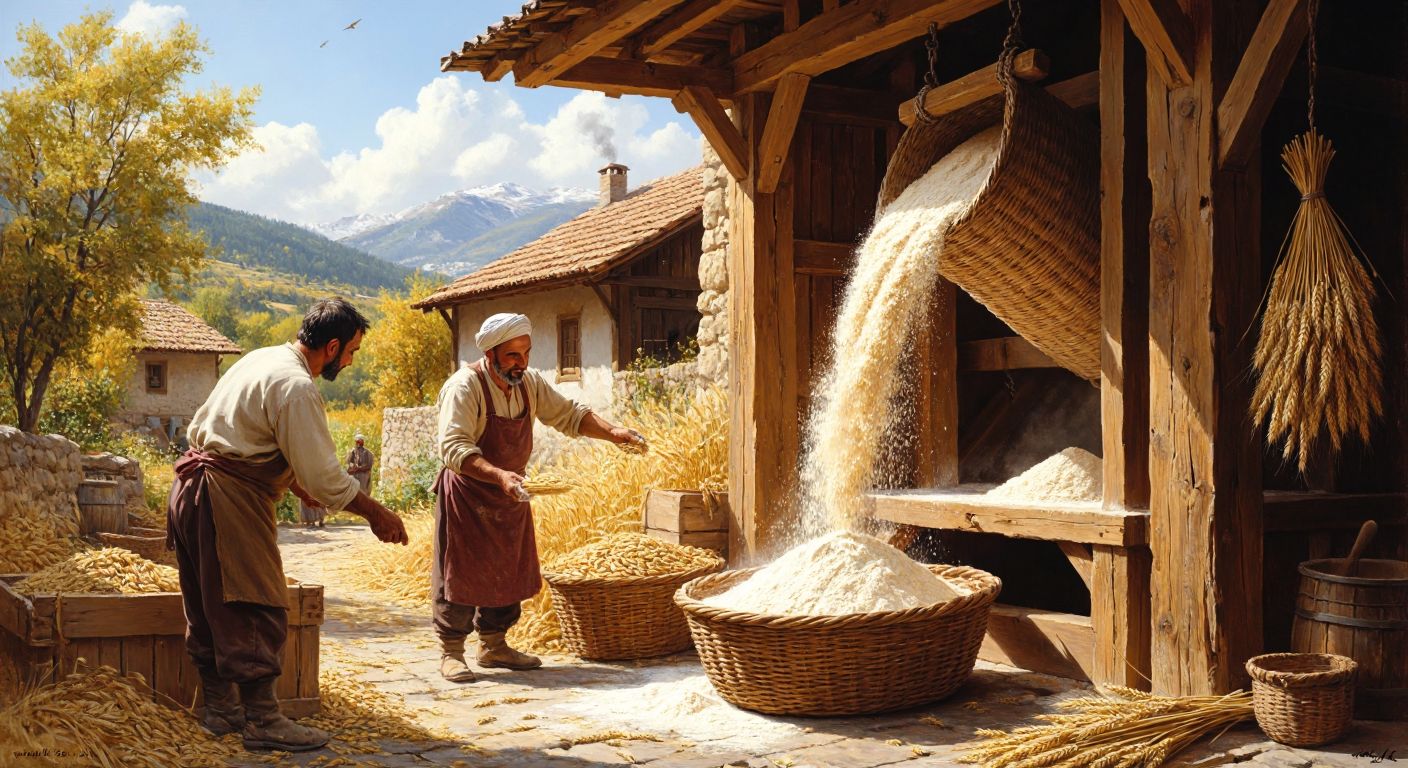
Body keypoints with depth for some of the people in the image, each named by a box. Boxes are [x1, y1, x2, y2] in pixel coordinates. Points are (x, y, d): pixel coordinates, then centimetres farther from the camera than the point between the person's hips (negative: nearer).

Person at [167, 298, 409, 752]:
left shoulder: (262, 359, 13)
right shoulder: (296, 387, -17)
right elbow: (324, 475, -19)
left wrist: (296, 485, 25)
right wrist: (375, 513, -9)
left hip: (191, 489, 10)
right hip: (228, 498, -10)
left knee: (210, 609, 16)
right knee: (257, 611, -4)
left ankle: (220, 709, 26)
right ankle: (262, 722, 1)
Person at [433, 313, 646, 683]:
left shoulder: (529, 382, 1)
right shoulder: (464, 386, -21)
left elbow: (569, 415, 8)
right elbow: (454, 447, -30)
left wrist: (612, 432, -8)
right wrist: (498, 475, -43)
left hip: (510, 497, 7)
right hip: (467, 495, -7)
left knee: (509, 571, 11)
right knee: (461, 572, -2)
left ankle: (493, 645, 25)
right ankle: (451, 652, 10)